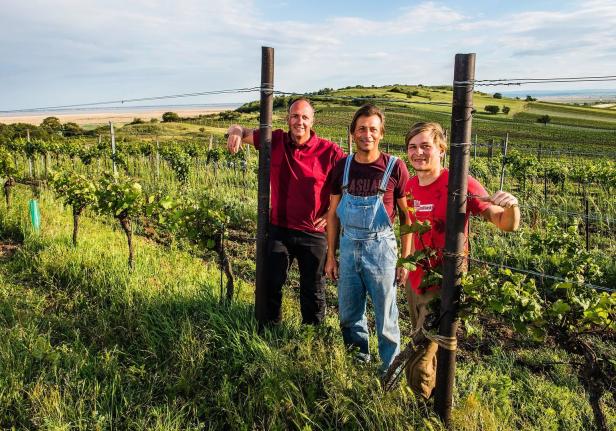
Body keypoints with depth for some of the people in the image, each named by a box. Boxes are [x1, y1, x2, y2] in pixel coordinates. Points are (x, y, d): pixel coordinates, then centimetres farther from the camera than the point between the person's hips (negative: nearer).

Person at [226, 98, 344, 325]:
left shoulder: (329, 151, -11)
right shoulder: (275, 140, -2)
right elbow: (241, 130, 9)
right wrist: (235, 132, -16)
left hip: (313, 233, -2)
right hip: (278, 229, 2)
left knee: (313, 291, 13)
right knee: (271, 285, 12)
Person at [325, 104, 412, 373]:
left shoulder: (395, 168, -8)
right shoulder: (342, 167, 3)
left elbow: (407, 216, -2)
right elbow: (333, 214, 9)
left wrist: (405, 259, -5)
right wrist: (330, 257, 9)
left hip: (380, 247, -3)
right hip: (348, 246, 4)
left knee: (385, 314, 6)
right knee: (348, 313, 14)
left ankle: (390, 368, 26)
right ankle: (358, 358, 37)